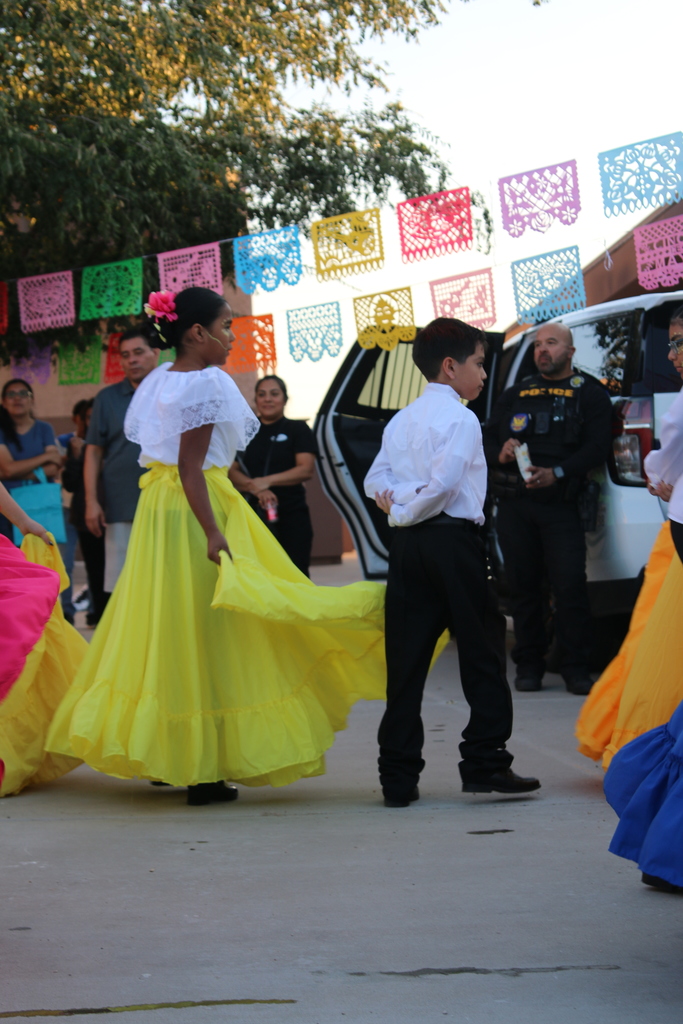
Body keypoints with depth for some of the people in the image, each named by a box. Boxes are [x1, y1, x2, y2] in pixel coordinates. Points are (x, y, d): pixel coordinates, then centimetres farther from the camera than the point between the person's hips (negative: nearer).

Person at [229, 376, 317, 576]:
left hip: (291, 517, -2)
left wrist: (267, 481, -17)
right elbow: (232, 471, 6)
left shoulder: (298, 430, 6)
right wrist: (255, 487, -14)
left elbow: (306, 469, -6)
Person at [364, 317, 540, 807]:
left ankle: (398, 776, 3)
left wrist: (398, 508, -2)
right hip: (453, 539, -7)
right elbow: (444, 481, -18)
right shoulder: (461, 418, -7)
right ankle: (484, 762, 2)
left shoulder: (401, 420, 17)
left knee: (406, 660, 5)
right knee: (482, 650, 3)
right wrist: (408, 512, -4)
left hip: (407, 546, 7)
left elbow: (375, 479, 11)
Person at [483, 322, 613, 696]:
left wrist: (557, 473, -16)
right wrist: (499, 455, -5)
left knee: (570, 585, -10)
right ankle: (529, 664, 12)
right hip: (514, 506, 3)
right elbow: (488, 438, 19)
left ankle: (575, 667, -3)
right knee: (523, 584, 4)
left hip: (560, 504, -3)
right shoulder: (515, 394, 20)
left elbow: (596, 447, -2)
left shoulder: (589, 394, 9)